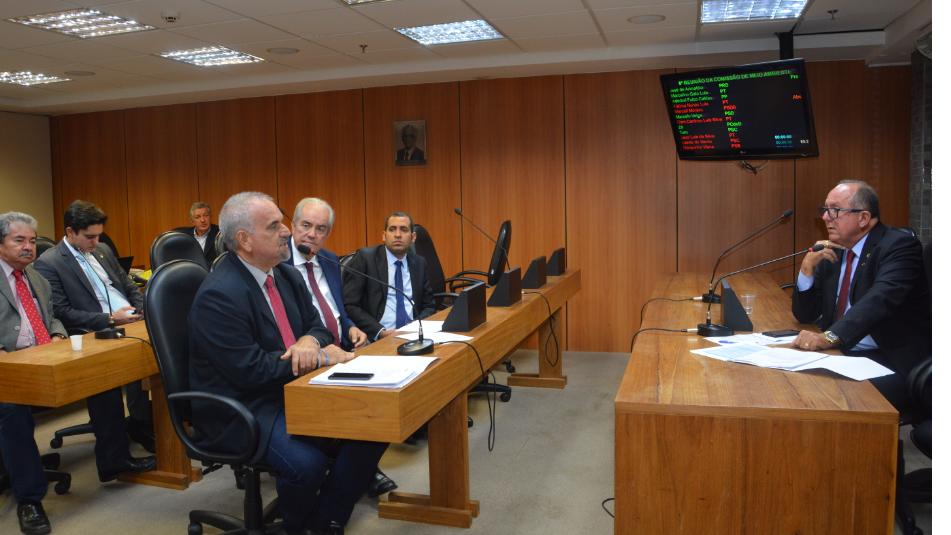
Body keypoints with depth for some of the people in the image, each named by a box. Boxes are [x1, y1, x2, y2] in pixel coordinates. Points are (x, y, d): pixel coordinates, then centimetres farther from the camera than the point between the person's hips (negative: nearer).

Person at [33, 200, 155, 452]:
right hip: (100, 334, -6)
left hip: (134, 320, 6)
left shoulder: (103, 250, 18)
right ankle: (140, 424, -12)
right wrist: (109, 319, -15)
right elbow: (61, 313, -9)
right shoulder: (48, 263, -3)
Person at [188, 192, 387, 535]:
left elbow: (317, 325, 12)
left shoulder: (287, 275, 6)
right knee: (306, 462, -31)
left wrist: (309, 341, -13)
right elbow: (250, 370, -23)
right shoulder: (218, 296, -19)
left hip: (291, 392, 8)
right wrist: (319, 357, -18)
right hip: (240, 411, -7)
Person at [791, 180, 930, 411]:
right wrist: (808, 268, -5)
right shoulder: (832, 252, 10)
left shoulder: (899, 245, -10)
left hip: (895, 365, -6)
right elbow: (805, 315, 12)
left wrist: (829, 336, -41)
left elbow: (880, 299, -28)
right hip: (842, 356, 6)